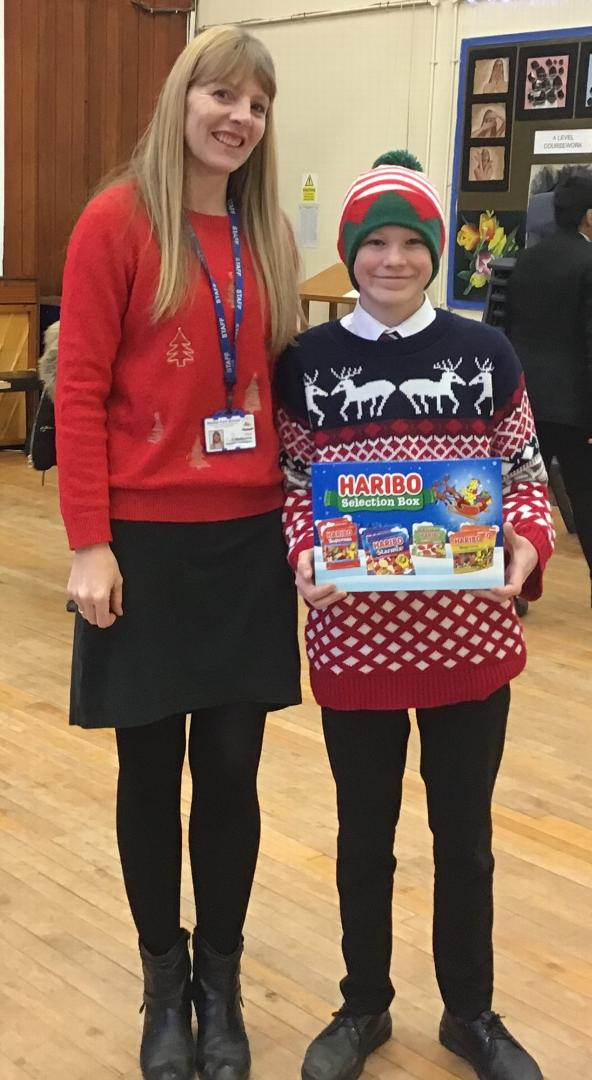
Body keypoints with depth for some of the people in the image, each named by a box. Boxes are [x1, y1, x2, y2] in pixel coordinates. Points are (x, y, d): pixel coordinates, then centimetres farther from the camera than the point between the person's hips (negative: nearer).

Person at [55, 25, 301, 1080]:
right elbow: (79, 391, -9)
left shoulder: (267, 238, 8)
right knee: (151, 769, 9)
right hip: (146, 541, -4)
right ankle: (164, 984, 30)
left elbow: (278, 387, 11)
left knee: (231, 768, 11)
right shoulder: (117, 221, -6)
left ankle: (221, 985, 30)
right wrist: (88, 543, -13)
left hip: (248, 541, 4)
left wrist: (295, 515, 9)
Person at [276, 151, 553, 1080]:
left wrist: (526, 548, -16)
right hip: (355, 635, 0)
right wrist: (304, 559, -17)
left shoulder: (486, 352, 2)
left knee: (465, 834, 14)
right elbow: (292, 484, 2)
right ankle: (363, 1005, 36)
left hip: (470, 633, 1)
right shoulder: (308, 361, 1)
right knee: (365, 834, 15)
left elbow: (526, 477, 3)